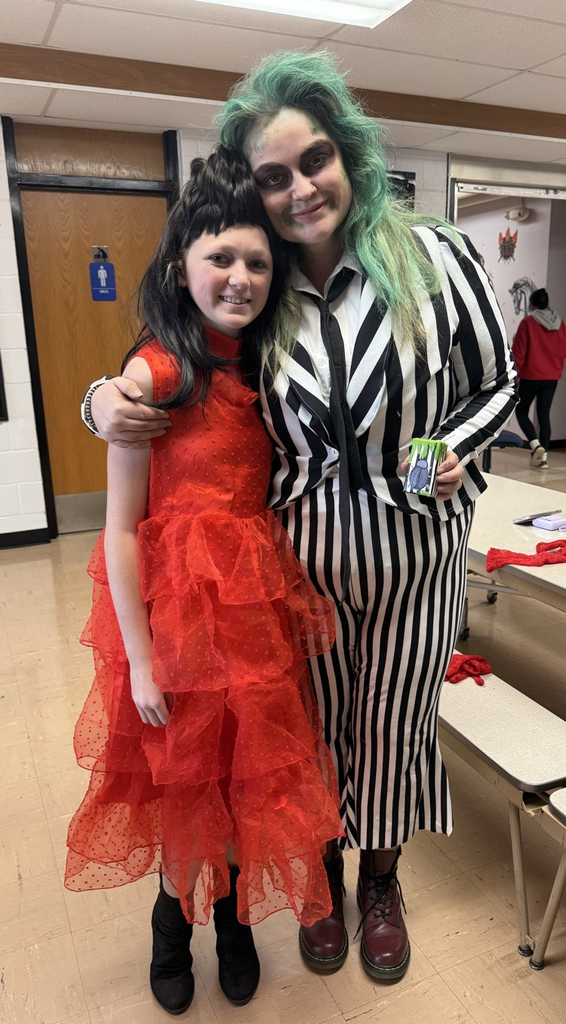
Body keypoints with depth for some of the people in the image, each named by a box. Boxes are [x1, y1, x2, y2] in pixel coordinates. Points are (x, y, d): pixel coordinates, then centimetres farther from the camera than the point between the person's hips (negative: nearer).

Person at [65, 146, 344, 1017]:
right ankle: (175, 915, 45)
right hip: (181, 599, -5)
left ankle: (234, 913, 46)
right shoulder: (154, 372, -14)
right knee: (185, 774, 15)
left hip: (261, 599, 5)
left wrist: (308, 588, 4)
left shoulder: (264, 367, 4)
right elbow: (120, 530, -14)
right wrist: (140, 658, -12)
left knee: (253, 768, 19)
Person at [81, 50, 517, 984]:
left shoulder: (436, 259, -10)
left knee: (394, 730, 17)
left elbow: (495, 386, 1)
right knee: (317, 727, 18)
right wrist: (108, 399, -12)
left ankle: (383, 882, 49)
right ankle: (324, 880, 50)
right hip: (301, 555, 2)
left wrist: (454, 452, -17)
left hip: (415, 552, -1)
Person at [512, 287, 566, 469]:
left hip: (530, 376, -5)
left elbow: (519, 351, -10)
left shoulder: (528, 322, -10)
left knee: (521, 411, 9)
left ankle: (535, 445, -11)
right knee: (544, 415, 8)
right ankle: (544, 456, 5)